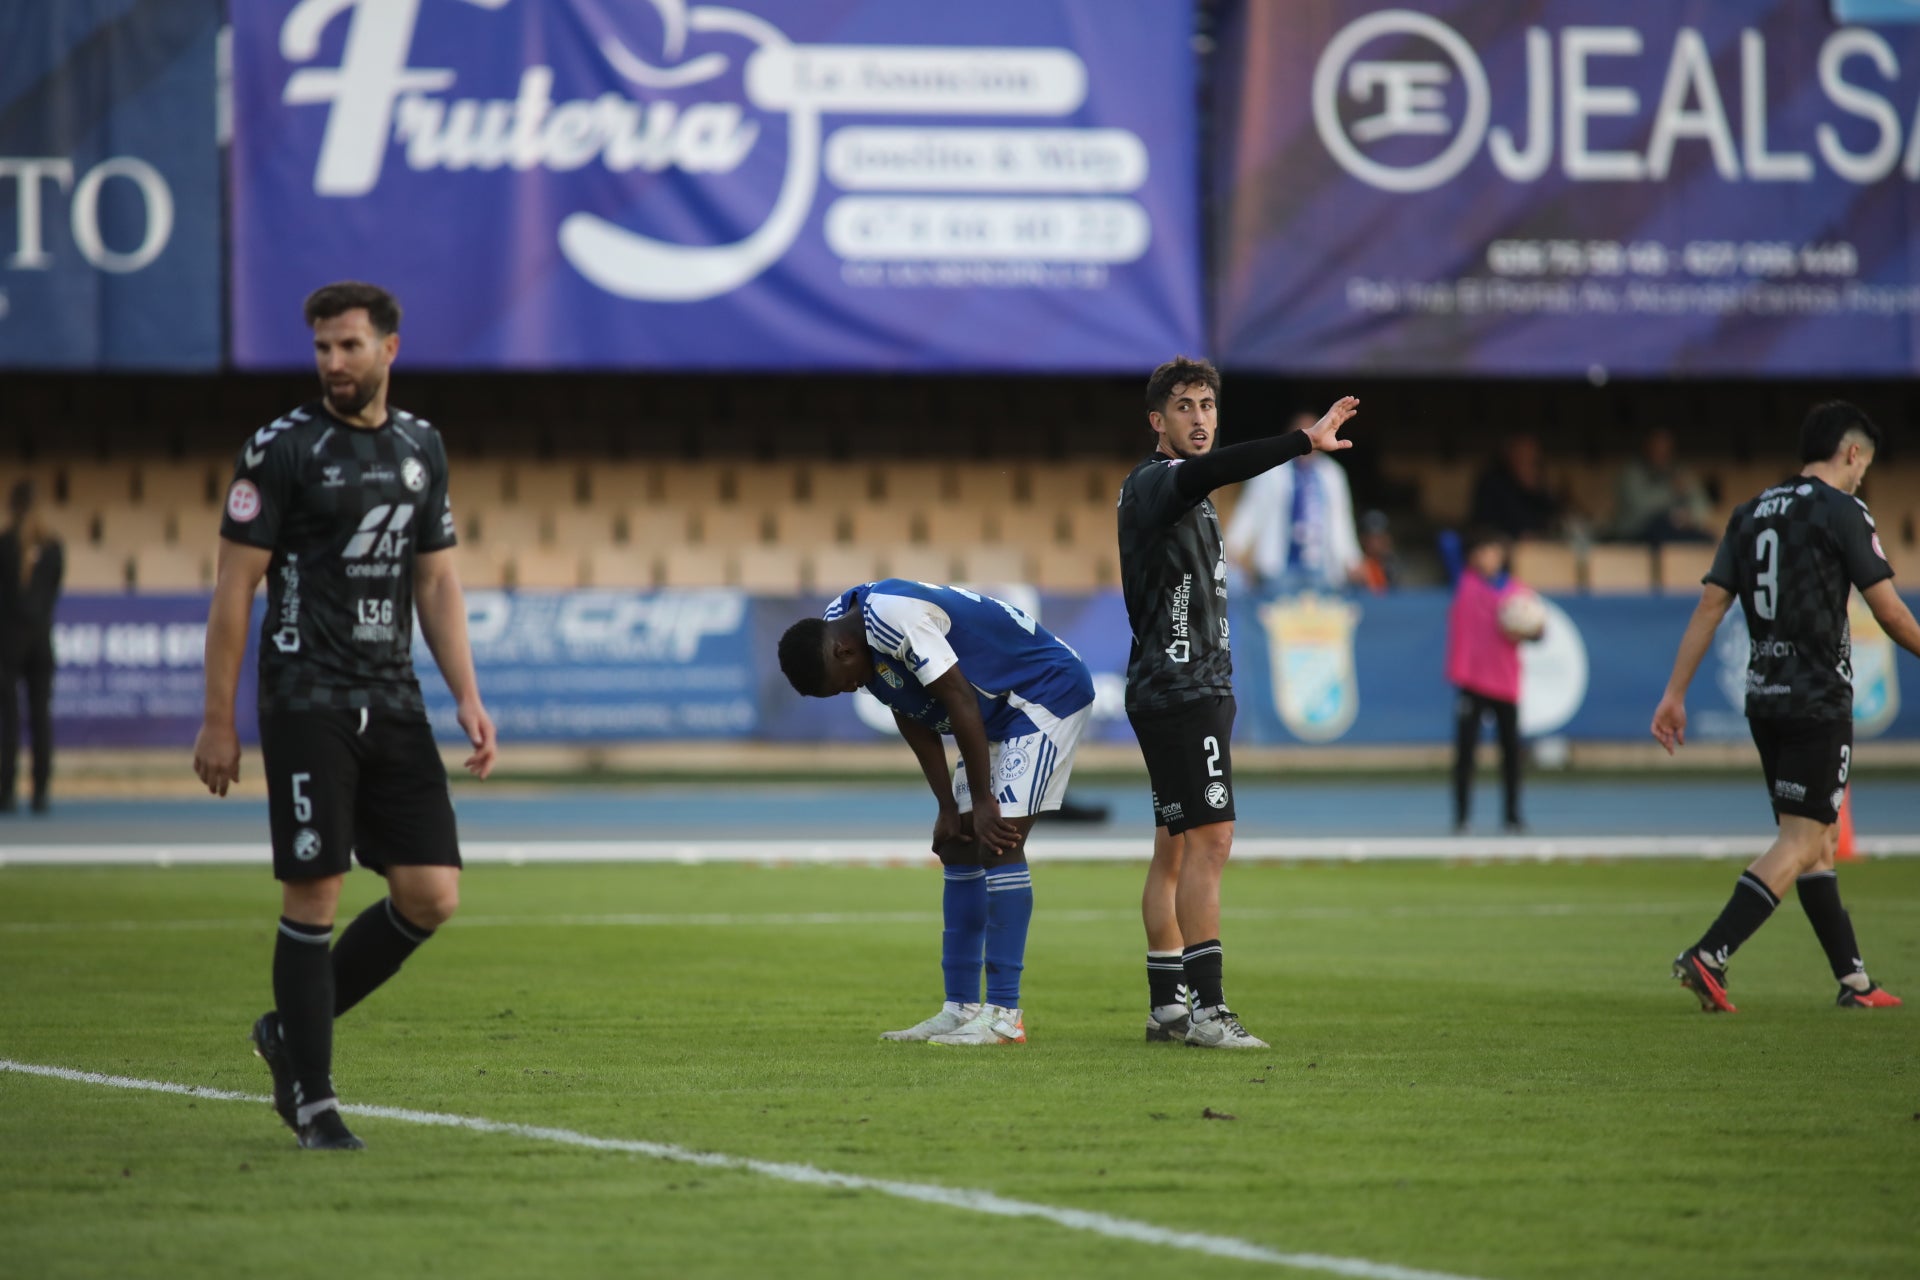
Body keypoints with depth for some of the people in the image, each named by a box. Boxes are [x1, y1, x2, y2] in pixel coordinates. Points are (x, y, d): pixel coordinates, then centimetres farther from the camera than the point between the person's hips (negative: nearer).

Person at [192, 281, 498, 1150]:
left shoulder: (421, 449, 12)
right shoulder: (282, 449, -5)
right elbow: (234, 587, -5)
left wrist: (467, 698, 8)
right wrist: (218, 721, -8)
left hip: (394, 705, 5)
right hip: (308, 706, -5)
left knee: (431, 896, -1)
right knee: (313, 897, -5)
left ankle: (290, 1032, 17)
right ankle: (311, 1098, 5)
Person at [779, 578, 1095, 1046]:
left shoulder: (895, 617, -30)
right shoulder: (837, 626, 1)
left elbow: (960, 702, -26)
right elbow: (913, 721, 9)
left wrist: (982, 803, -18)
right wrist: (948, 808, 5)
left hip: (1052, 692, -10)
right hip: (1001, 714, 10)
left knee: (998, 843, -17)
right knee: (958, 847, 8)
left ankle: (1004, 1016, -17)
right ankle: (961, 1009, 11)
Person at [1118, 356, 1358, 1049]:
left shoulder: (1181, 491, 20)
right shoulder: (1155, 483, -13)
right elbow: (1212, 469, -35)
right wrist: (1305, 441, -45)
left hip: (1194, 687, 11)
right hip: (1182, 689, -11)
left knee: (1175, 849, 11)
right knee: (1210, 838, -15)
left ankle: (1165, 1006, 13)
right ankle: (1207, 1009, -19)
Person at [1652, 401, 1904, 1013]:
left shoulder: (1751, 513, 12)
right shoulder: (1841, 511, -7)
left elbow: (1710, 604, 8)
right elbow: (1888, 611, -9)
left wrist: (1675, 693, 8)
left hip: (1764, 699, 8)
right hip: (1819, 699, -8)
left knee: (1817, 843, 14)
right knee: (1800, 843, -8)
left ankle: (1853, 980, 16)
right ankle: (1708, 957, -19)